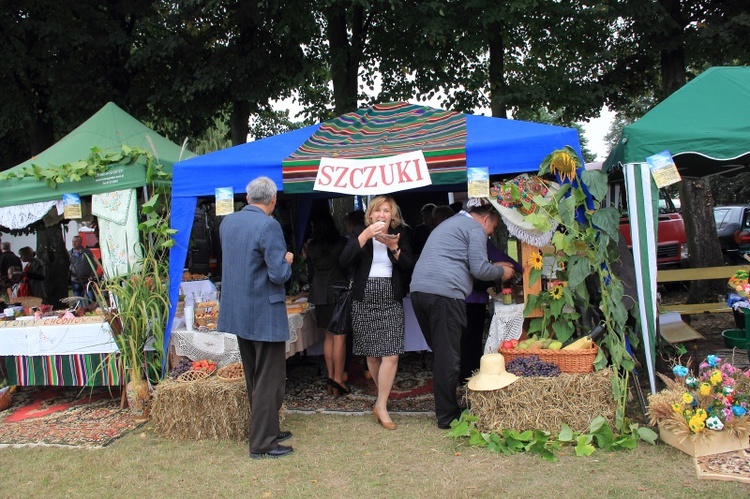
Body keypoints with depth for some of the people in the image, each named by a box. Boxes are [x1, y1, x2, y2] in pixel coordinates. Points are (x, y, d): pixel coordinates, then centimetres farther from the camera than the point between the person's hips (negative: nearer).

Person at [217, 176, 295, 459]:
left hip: (238, 312, 8)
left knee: (254, 378, 18)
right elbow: (279, 274, -22)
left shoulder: (227, 223, 5)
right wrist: (287, 261, 0)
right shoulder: (268, 226, -19)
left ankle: (266, 430, 32)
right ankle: (262, 444, 9)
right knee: (270, 380, 3)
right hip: (265, 313, -8)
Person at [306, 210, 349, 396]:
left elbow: (310, 273, 12)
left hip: (320, 294, 4)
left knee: (329, 336, 12)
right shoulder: (342, 242, -7)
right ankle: (338, 380, -4)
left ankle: (331, 377, 14)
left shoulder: (311, 246, 5)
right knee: (340, 337, -3)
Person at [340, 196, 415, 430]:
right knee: (372, 355, 6)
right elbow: (344, 261, -12)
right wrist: (365, 236, -20)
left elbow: (409, 267, 0)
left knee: (390, 355, -10)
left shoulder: (400, 235, 7)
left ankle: (381, 406, 0)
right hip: (364, 300, 0)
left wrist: (394, 248, -15)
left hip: (391, 301, 0)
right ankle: (383, 397, 25)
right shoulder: (359, 233, 4)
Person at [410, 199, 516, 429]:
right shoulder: (475, 228, 2)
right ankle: (447, 416, 3)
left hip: (418, 289, 9)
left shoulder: (451, 223, 31)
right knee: (448, 357, -3)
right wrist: (501, 272, 11)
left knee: (440, 353, 15)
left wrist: (493, 266, 34)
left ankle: (445, 410, 22)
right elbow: (479, 269, -8)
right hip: (444, 293, -9)